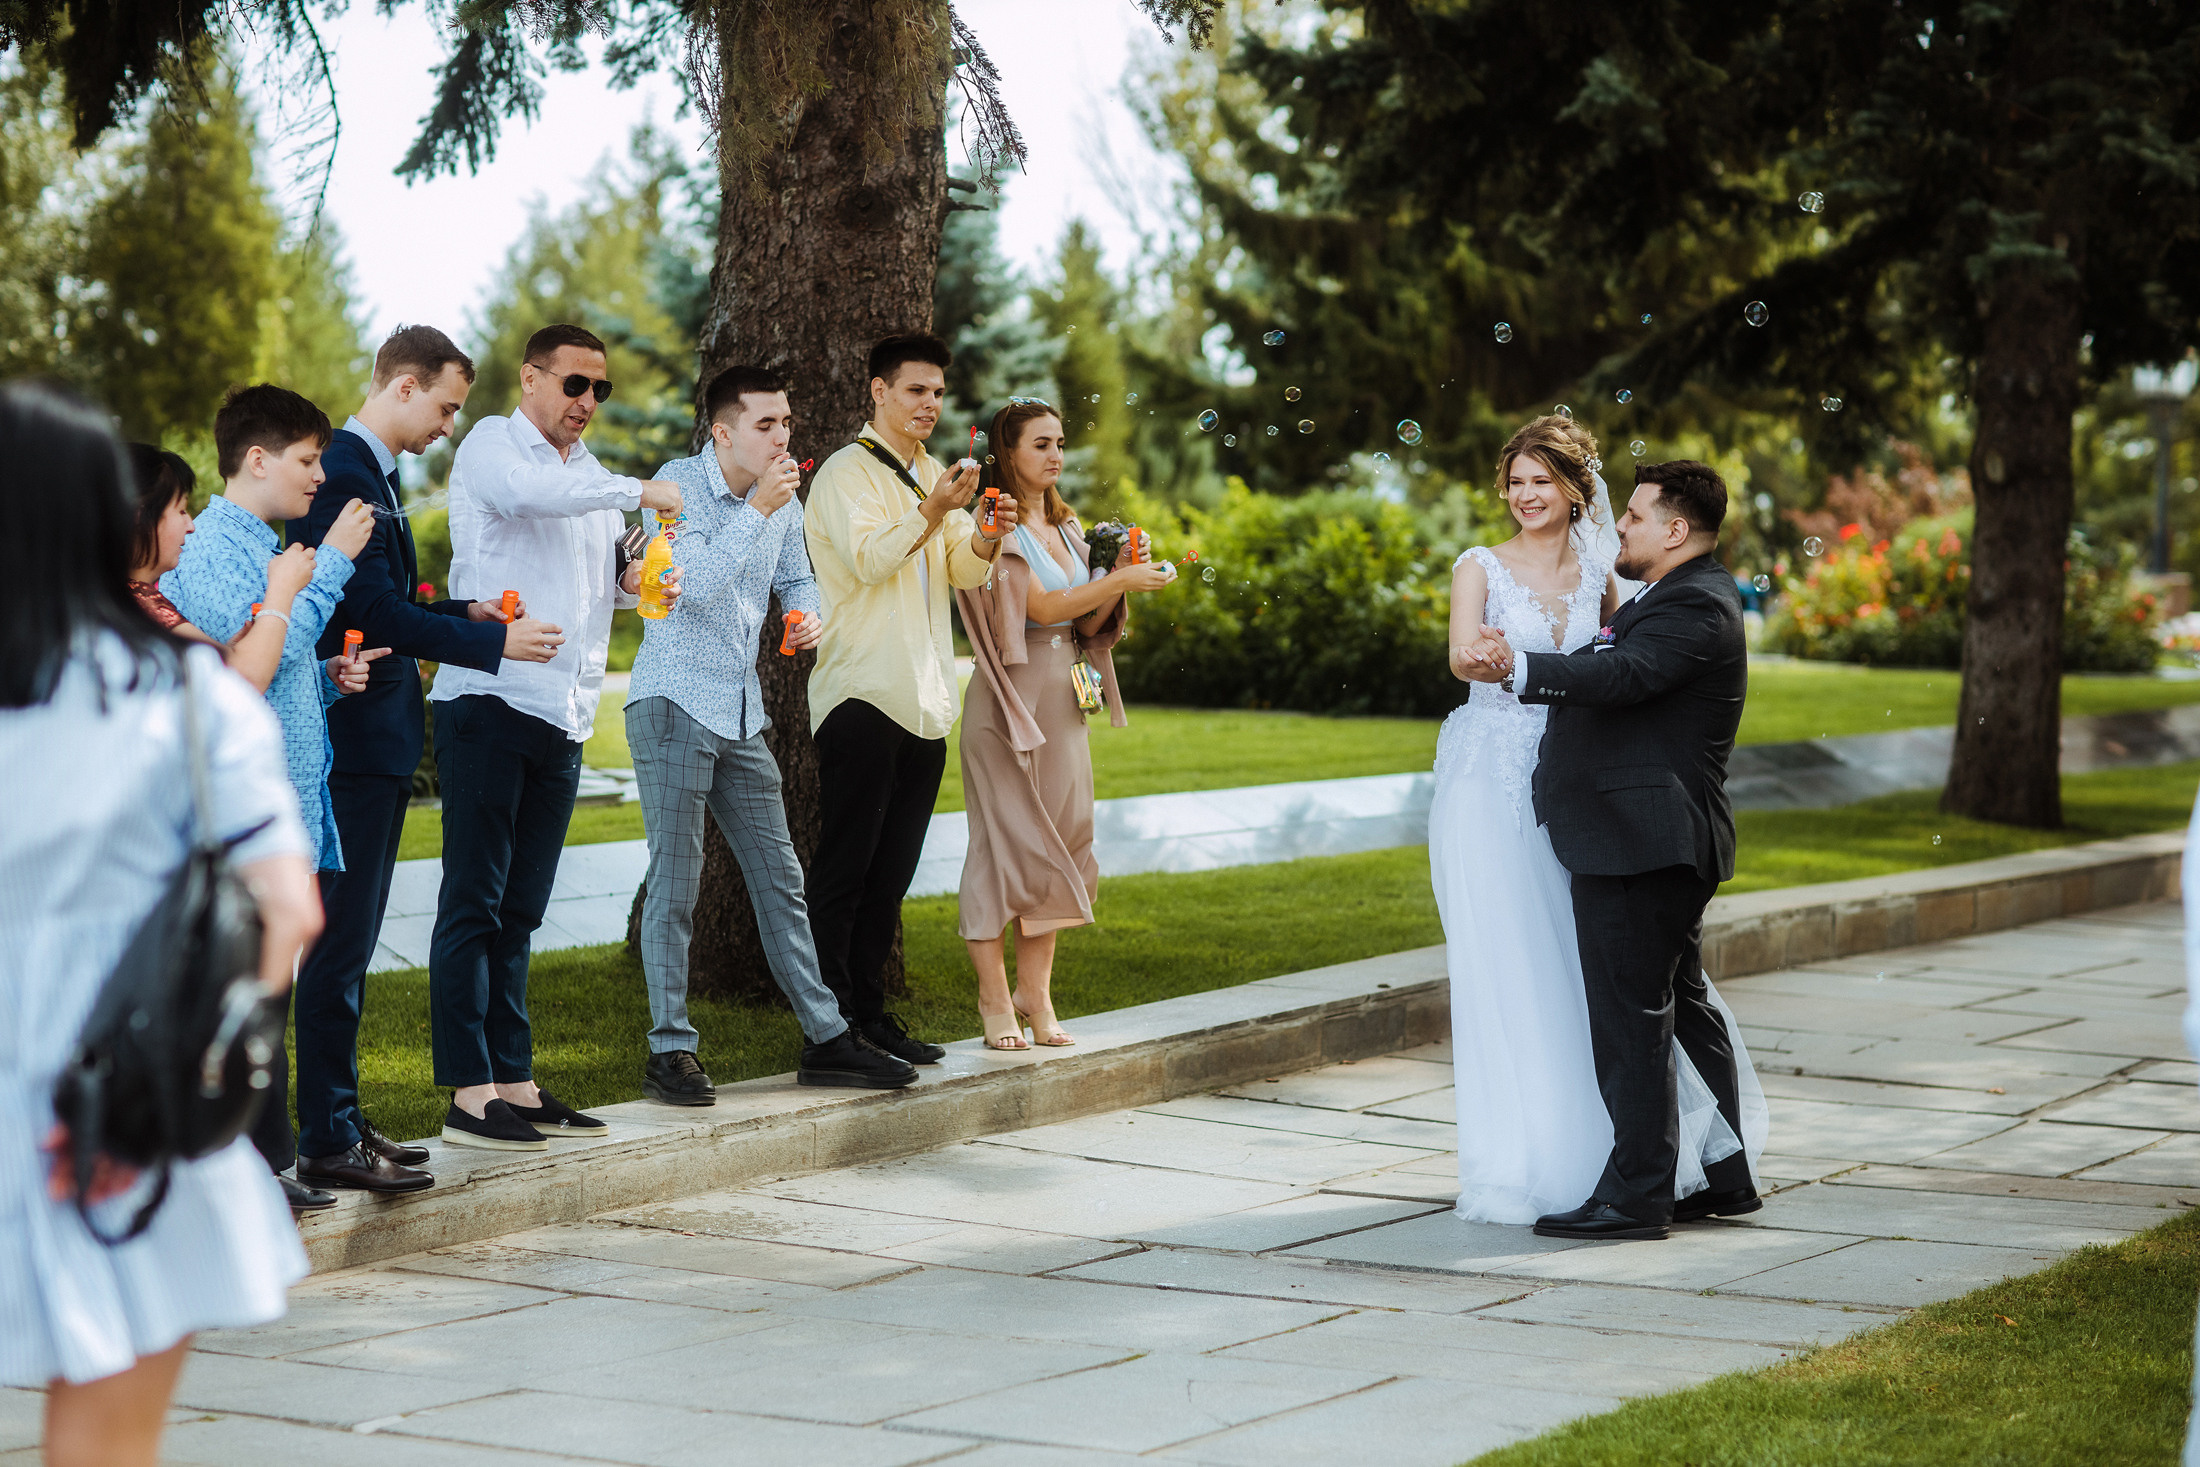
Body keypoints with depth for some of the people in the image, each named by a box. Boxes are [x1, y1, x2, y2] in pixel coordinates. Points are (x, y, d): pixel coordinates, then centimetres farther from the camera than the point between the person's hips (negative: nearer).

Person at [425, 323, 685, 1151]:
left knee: (519, 911, 10)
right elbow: (528, 493, -25)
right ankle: (468, 1092, -7)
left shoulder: (589, 472, 22)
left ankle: (513, 1083, 13)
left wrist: (633, 583, 9)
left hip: (565, 713, 8)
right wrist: (637, 491, -16)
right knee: (473, 903, -6)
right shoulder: (493, 446, -2)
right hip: (490, 701, -8)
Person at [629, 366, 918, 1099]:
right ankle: (669, 1051, 0)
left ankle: (826, 1037, 13)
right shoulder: (678, 485, -11)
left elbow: (796, 578, 24)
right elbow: (695, 583, -22)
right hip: (674, 701, -7)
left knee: (779, 876, 9)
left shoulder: (784, 502, 9)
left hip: (741, 710, 7)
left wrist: (810, 615, 2)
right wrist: (757, 509, -21)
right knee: (675, 879, -5)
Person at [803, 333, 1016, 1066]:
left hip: (924, 700, 7)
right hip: (862, 695, -7)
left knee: (891, 872, 10)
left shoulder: (932, 474, 20)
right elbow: (869, 558, -17)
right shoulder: (848, 472, -3)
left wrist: (989, 536, -6)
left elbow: (964, 571, 15)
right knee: (844, 867, -6)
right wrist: (934, 511, -28)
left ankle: (869, 1013, 15)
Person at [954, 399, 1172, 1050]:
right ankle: (995, 1000, 0)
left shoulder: (1066, 527, 16)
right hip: (1008, 699, -7)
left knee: (1059, 842, 6)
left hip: (1063, 700, 7)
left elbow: (1087, 626, 14)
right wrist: (1121, 579, -17)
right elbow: (1042, 606, -15)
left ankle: (1036, 995, 11)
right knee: (1003, 842, -5)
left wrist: (1117, 577, -1)